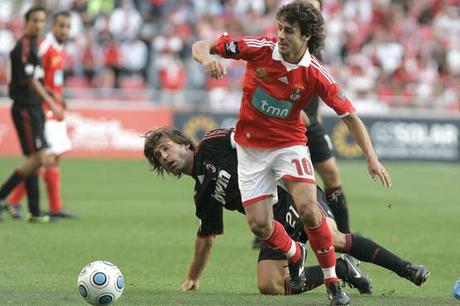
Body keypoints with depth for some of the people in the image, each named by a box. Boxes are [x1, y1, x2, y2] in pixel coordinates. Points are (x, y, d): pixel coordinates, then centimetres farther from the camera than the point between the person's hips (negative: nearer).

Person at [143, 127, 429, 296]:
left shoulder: (213, 144, 4)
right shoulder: (203, 196, 21)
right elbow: (207, 237, 33)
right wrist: (192, 278, 39)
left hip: (291, 192, -6)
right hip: (277, 224, 6)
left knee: (331, 237, -31)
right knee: (269, 285, -17)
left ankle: (406, 269, -23)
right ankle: (341, 269, -3)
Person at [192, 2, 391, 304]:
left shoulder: (315, 74, -16)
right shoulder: (259, 48, -15)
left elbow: (350, 115, -9)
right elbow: (201, 46, -12)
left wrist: (372, 158, -18)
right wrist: (207, 59, -37)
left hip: (289, 143, -2)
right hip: (250, 146, 2)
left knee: (308, 207, -24)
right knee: (259, 224, -5)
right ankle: (295, 255, 30)